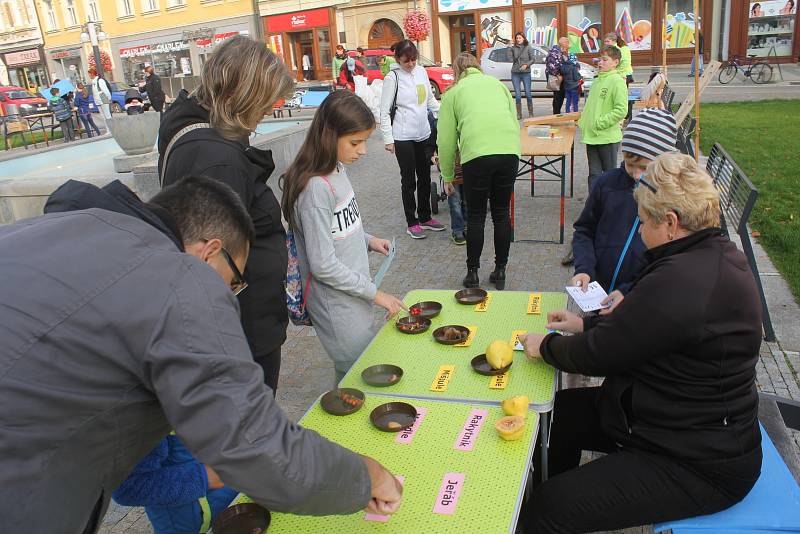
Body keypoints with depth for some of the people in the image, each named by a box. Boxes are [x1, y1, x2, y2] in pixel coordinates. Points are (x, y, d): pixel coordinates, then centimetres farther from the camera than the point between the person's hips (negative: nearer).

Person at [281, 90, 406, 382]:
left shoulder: (337, 169, 2)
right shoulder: (316, 187, -25)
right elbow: (323, 265, -24)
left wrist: (367, 240, 2)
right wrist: (375, 293, -17)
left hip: (353, 295, 8)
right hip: (335, 303, -8)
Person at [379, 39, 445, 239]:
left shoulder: (421, 71, 6)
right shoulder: (392, 78, -10)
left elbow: (431, 100, 17)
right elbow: (385, 112, -9)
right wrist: (388, 139, -13)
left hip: (424, 135, 6)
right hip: (403, 138, -6)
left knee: (425, 178, 13)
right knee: (409, 180, 2)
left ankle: (425, 217, 28)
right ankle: (412, 223, 13)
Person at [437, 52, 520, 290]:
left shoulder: (453, 93, 16)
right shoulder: (497, 83, 25)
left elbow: (446, 139, 13)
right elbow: (515, 122, 21)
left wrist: (447, 176, 22)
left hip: (477, 154, -3)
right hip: (509, 150, 3)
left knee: (476, 216, 11)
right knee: (502, 213, 15)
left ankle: (472, 274, 20)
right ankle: (500, 272, 24)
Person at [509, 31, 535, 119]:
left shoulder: (528, 48, 2)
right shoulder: (513, 48, 6)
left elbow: (532, 59, 2)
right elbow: (511, 59, -4)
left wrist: (526, 65, -14)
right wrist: (509, 48, -10)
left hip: (526, 73, -2)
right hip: (515, 74, 2)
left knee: (528, 94, -1)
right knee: (518, 95, 1)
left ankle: (531, 113, 10)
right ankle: (519, 114, 9)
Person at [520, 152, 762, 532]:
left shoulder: (682, 280, -31)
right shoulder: (713, 254, 3)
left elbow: (600, 354, -23)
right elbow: (639, 328, 15)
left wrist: (546, 346, -6)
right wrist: (586, 324, 12)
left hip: (699, 463, -10)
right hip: (699, 422, 11)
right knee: (559, 409, 16)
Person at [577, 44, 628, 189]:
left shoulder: (617, 81, -11)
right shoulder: (597, 80, 13)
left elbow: (621, 110, -19)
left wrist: (600, 123, -19)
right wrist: (583, 121, 9)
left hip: (608, 137, -7)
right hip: (591, 136, 7)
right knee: (594, 173, 10)